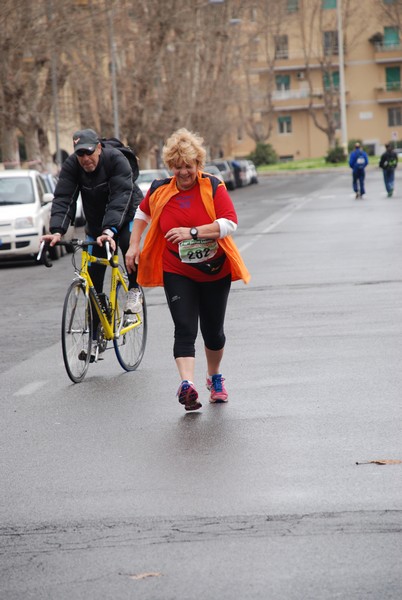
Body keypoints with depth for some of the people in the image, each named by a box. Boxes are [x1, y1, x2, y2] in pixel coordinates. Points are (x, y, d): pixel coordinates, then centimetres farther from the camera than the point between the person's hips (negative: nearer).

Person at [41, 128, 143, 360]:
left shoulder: (116, 160, -26)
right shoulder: (71, 166, -14)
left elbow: (120, 198, -36)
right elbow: (63, 199, -22)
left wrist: (110, 230, -50)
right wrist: (57, 230, -39)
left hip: (126, 216, -4)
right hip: (96, 224, 4)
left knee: (127, 241, -37)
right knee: (94, 281, -1)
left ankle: (134, 289, -8)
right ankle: (93, 338, 7)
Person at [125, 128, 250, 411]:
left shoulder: (213, 187, -11)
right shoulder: (160, 190, -2)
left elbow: (229, 223, -21)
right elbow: (143, 213, 19)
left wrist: (192, 232, -30)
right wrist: (134, 245, 11)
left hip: (215, 271, 0)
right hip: (178, 273, 0)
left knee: (213, 331, 11)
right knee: (185, 329, -15)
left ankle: (215, 378, 36)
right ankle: (187, 384, -28)